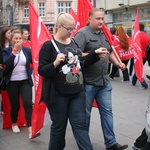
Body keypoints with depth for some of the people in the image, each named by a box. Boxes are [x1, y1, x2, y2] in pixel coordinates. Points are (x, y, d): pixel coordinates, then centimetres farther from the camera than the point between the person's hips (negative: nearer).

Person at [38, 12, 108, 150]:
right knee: (59, 126, 11)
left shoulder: (74, 43, 7)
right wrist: (55, 63, -29)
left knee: (81, 125, 8)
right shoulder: (48, 45, -10)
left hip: (78, 93, 5)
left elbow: (82, 63, 15)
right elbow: (41, 70, -12)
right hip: (58, 95, -4)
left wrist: (95, 54, 3)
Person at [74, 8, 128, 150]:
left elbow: (110, 52, 23)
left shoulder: (105, 34, 12)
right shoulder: (82, 34, -11)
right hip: (87, 82, -6)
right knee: (85, 113, 8)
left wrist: (117, 63, 8)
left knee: (107, 111, 10)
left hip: (104, 81, 7)